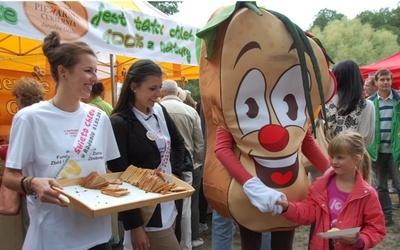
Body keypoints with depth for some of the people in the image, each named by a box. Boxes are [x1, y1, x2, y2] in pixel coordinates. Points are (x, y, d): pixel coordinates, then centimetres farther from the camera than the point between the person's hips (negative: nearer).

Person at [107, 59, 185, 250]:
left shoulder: (159, 111, 4)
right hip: (144, 212, -7)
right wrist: (133, 225, -16)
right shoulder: (119, 123, -16)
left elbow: (178, 142, 20)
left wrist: (176, 172, 5)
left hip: (168, 205, 7)